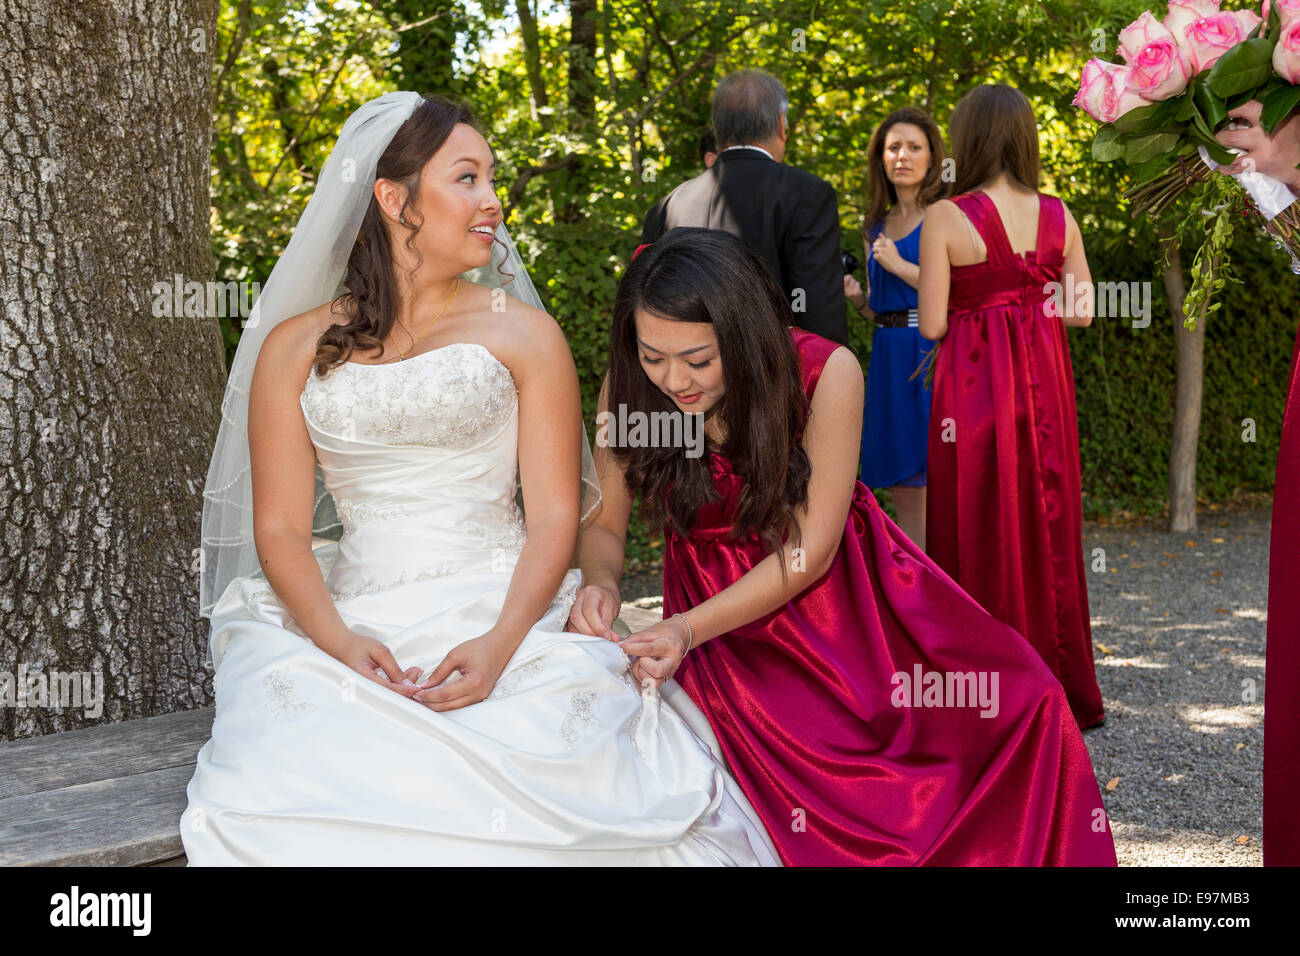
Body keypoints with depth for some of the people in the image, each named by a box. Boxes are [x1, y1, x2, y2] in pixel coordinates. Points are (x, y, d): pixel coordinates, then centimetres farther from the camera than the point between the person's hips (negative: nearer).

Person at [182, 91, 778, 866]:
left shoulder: (522, 332, 9)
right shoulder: (295, 348, 12)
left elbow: (555, 515, 2)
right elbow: (280, 527, 7)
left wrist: (499, 645, -15)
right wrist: (340, 641, -13)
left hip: (503, 621, -1)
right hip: (357, 625, 1)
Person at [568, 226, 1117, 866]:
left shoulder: (825, 374, -22)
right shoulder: (627, 389, -15)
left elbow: (810, 551, -19)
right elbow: (604, 524, -4)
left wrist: (687, 630, -28)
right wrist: (600, 585, -28)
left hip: (842, 591, 0)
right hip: (720, 612, 0)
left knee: (1018, 704, -9)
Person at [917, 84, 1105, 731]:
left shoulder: (946, 219, -11)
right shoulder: (1058, 216, 2)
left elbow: (932, 323, -12)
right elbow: (1082, 312, 5)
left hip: (974, 384, -4)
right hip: (1045, 384, 5)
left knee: (982, 534, 4)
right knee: (1049, 529, 14)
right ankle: (1065, 690, 25)